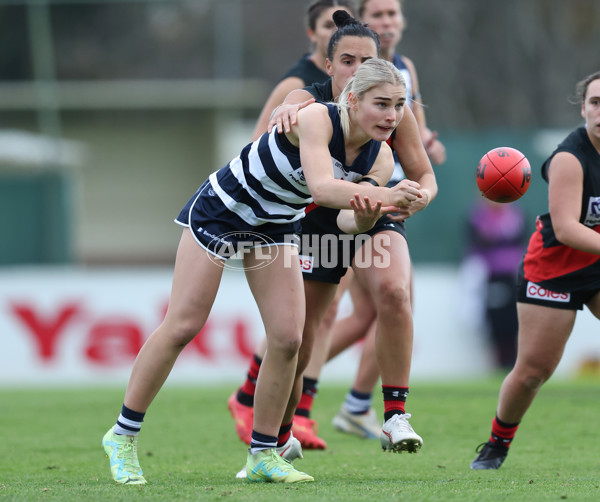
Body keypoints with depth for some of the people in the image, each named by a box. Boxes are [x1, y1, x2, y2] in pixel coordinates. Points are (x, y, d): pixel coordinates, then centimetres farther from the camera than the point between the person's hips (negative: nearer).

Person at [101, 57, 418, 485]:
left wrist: (363, 218, -37)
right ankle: (123, 437, 8)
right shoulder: (316, 118, -33)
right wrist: (385, 195, -58)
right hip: (221, 209, -6)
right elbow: (322, 186, -46)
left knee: (287, 338, -6)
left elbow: (346, 218, -14)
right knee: (183, 326, -5)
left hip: (276, 225, 6)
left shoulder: (379, 156, -14)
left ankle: (263, 455, 7)